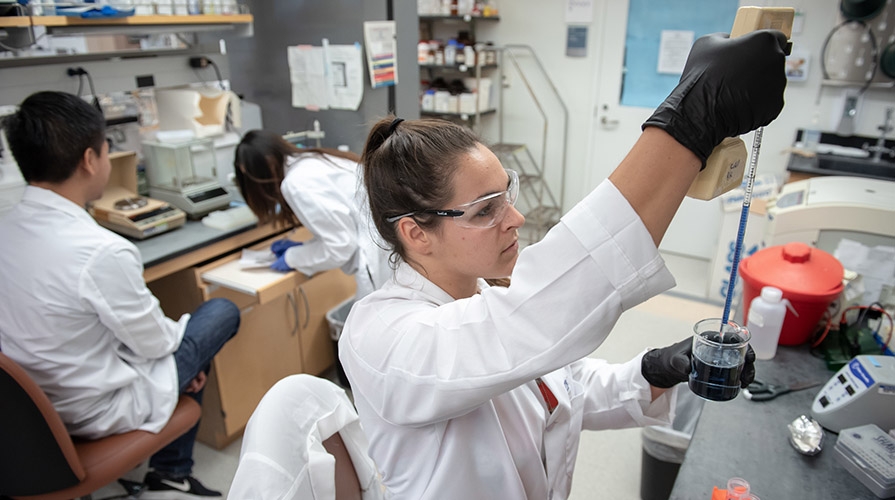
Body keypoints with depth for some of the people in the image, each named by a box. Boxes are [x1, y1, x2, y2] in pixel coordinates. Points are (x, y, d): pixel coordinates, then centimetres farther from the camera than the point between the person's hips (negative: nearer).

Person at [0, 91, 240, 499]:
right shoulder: (102, 251, -30)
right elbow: (152, 342, -17)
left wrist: (167, 331, 10)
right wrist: (177, 329, 4)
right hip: (95, 410, -7)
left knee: (173, 333, 23)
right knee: (222, 312, 5)